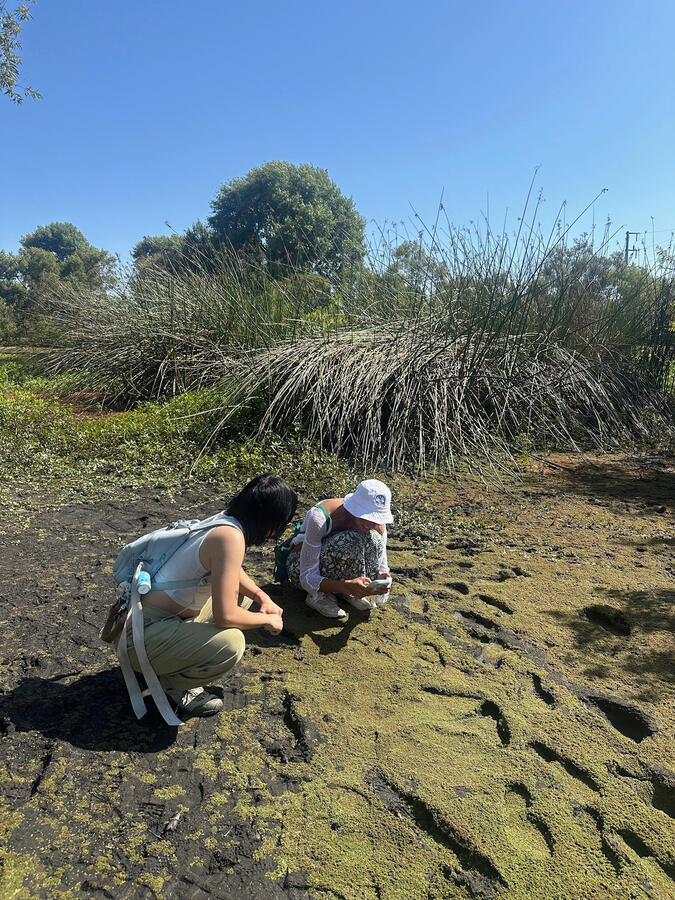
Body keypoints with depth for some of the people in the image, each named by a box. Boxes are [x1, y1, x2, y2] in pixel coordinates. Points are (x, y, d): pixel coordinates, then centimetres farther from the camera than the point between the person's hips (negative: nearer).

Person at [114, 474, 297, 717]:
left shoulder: (225, 522, 2)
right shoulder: (231, 537, -26)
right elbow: (225, 616, -27)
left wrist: (262, 597, 8)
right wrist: (267, 620, -9)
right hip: (141, 635, -10)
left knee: (242, 597, 16)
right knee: (231, 643, -30)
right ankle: (170, 683, -1)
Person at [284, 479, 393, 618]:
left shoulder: (378, 526, -17)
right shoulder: (320, 518, -34)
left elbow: (382, 567, -8)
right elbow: (307, 578, -33)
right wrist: (346, 586, -48)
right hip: (299, 565, -5)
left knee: (374, 539, -24)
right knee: (350, 542, -35)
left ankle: (347, 594, -8)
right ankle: (319, 595, -16)